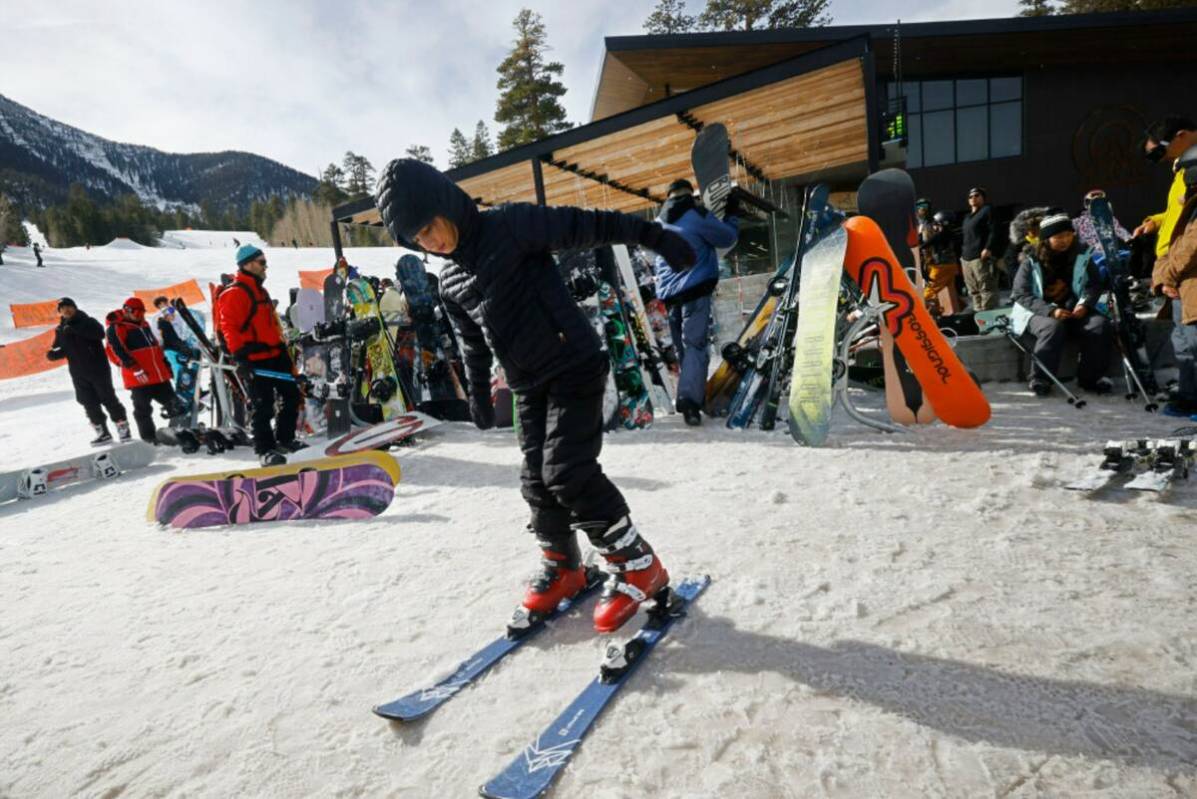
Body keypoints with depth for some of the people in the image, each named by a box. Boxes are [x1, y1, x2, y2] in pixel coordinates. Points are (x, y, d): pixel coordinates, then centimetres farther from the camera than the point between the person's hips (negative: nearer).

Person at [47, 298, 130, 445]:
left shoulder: (87, 321, -4)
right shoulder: (61, 330, 10)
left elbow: (100, 333, -24)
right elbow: (58, 349, 14)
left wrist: (75, 329, -29)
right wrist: (53, 353, -8)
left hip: (98, 368, -5)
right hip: (78, 373, 5)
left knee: (108, 398, -2)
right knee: (89, 403, 5)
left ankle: (122, 427, 8)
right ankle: (102, 432, 13)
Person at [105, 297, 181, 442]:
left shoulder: (144, 324, 19)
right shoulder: (116, 328, -5)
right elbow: (116, 352, -15)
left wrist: (165, 363, 22)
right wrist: (135, 368, -22)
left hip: (159, 374, 7)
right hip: (139, 378, -7)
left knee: (173, 403, 9)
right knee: (143, 409, 0)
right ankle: (148, 437, 7)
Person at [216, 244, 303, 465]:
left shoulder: (260, 291, 20)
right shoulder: (234, 293, -9)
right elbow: (229, 328, -16)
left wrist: (283, 348, 25)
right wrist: (240, 357, -22)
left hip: (275, 355, 9)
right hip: (255, 361, -9)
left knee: (292, 395, 12)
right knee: (263, 407, -4)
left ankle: (284, 440, 25)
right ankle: (265, 450, 7)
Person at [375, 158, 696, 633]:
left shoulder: (510, 227, -8)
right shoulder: (450, 284, 13)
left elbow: (583, 227, -13)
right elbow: (473, 344, 23)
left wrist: (650, 234, -20)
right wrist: (479, 394, 28)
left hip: (574, 366, -7)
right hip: (529, 385, 7)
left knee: (568, 470, -15)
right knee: (538, 479, 7)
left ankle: (637, 565, 0)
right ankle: (563, 567, 28)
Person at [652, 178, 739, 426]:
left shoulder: (658, 223, 15)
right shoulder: (697, 215, -4)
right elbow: (727, 238, 5)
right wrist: (731, 214, 20)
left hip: (669, 295, 6)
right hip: (694, 291, -6)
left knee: (683, 349, 13)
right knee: (695, 346, -9)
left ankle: (693, 396, 18)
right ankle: (689, 398, -23)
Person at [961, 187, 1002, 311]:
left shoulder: (987, 210, 3)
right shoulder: (968, 217, 27)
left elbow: (993, 231, -8)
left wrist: (988, 248, -20)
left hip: (981, 257, -8)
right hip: (966, 258, 8)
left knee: (986, 289, -11)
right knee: (973, 291, 9)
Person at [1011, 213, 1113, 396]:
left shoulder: (1082, 255, 6)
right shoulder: (1031, 261, -5)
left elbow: (1094, 284, 8)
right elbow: (1021, 294, -10)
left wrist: (1084, 304, -14)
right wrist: (1050, 310, -23)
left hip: (1075, 310, 4)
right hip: (1040, 312, -4)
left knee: (1100, 324, -23)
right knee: (1053, 328, -36)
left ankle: (1091, 376, -9)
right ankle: (1040, 379, -24)